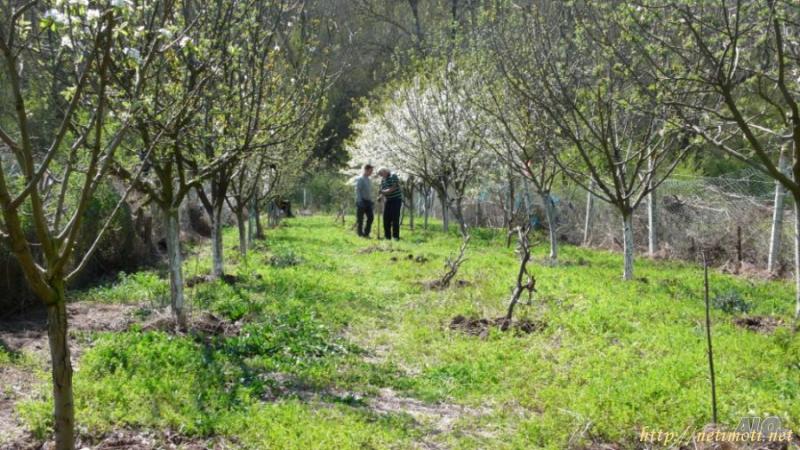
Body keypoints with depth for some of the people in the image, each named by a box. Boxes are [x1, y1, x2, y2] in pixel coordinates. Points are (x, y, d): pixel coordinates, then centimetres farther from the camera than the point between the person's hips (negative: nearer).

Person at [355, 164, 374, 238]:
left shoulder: (368, 179, 16)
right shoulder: (360, 179, -9)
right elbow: (357, 191, -14)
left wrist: (371, 201, 16)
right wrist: (359, 201, -20)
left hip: (368, 201, 8)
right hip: (362, 201, -8)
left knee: (370, 217, 5)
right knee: (360, 219, -1)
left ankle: (366, 233, 12)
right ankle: (360, 234, 6)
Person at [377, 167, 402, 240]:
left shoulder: (393, 176, -10)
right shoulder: (383, 180, 13)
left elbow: (393, 188, -18)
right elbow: (383, 191, 14)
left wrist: (384, 191, -19)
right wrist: (380, 196, -6)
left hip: (396, 199, -7)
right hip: (388, 200, 7)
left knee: (395, 218, -10)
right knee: (386, 218, 2)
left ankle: (396, 236, -7)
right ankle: (387, 236, 7)